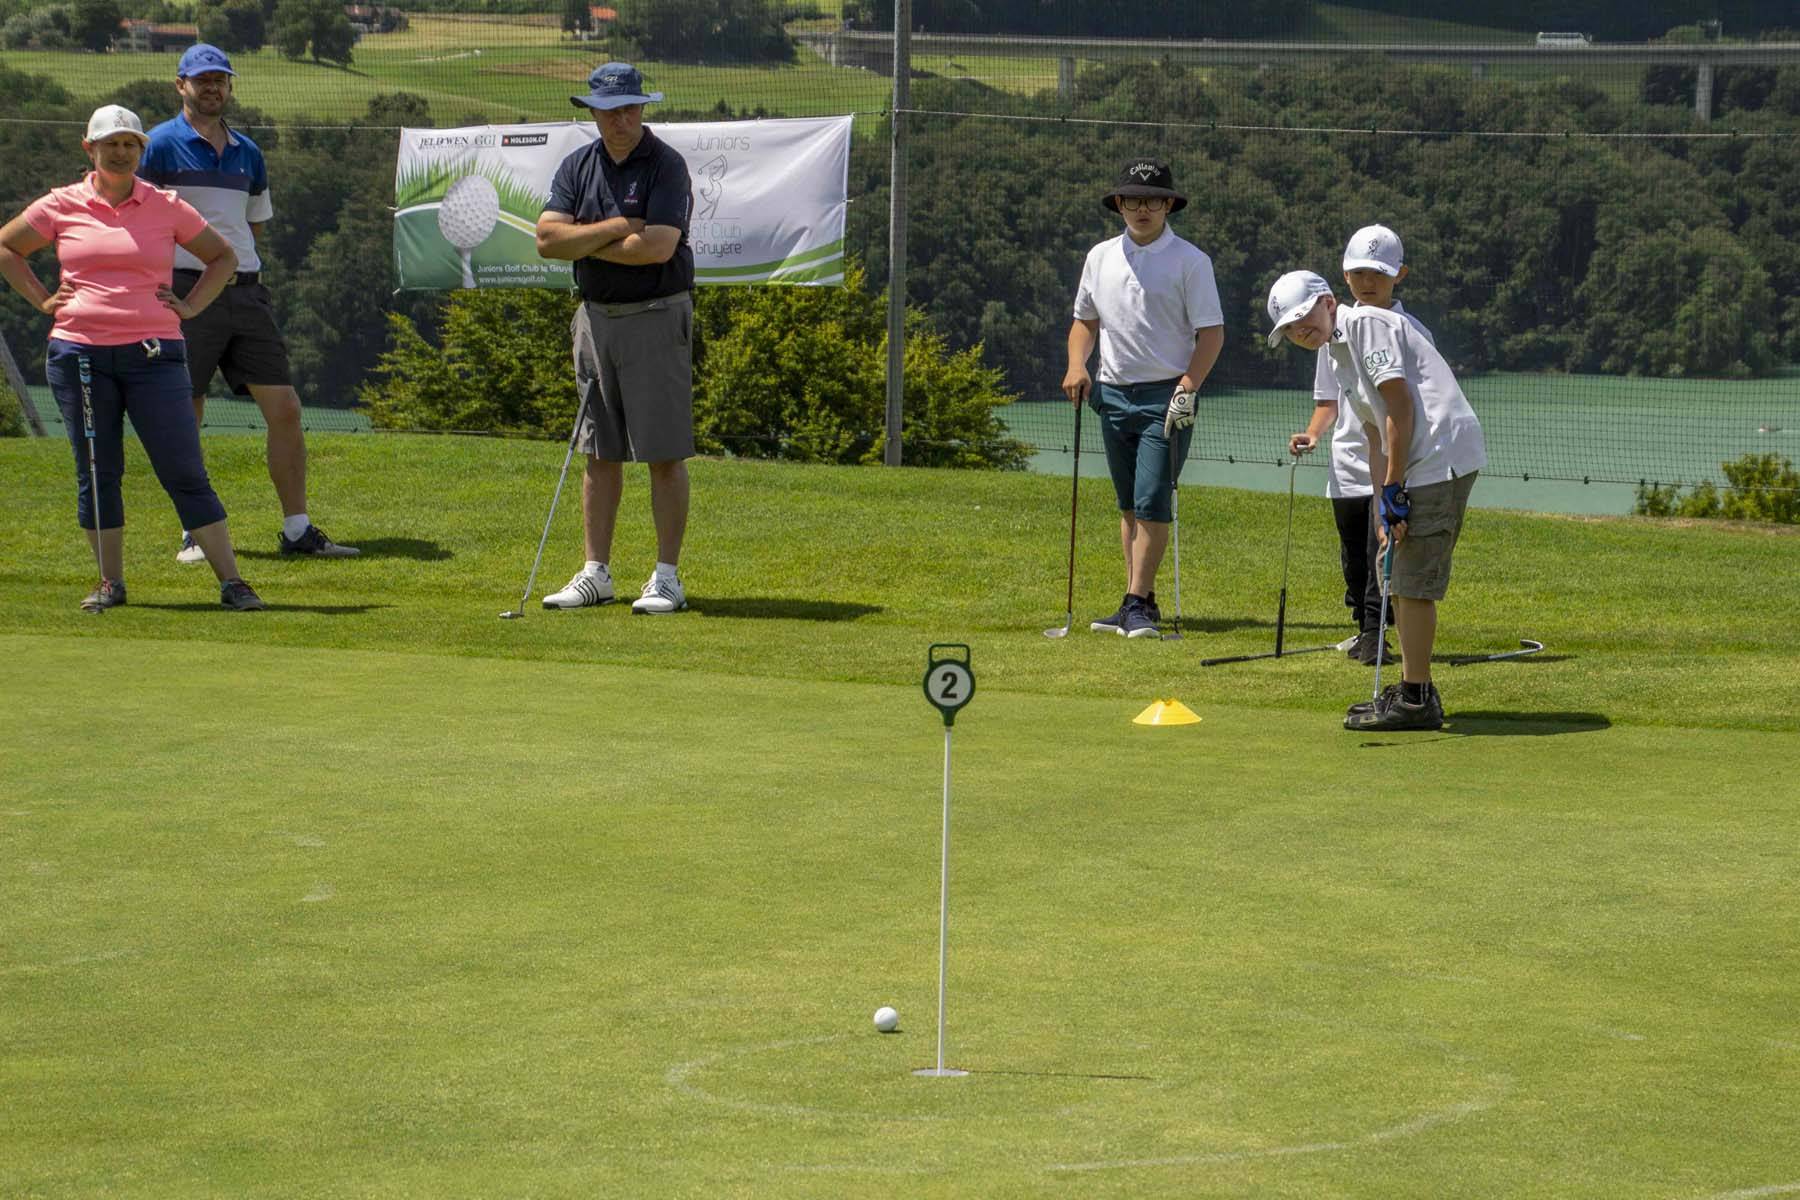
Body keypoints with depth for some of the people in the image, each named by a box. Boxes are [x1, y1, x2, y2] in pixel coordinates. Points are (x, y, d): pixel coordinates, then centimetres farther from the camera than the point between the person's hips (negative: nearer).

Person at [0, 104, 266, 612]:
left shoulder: (167, 207, 6)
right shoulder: (62, 206, 6)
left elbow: (223, 256, 17)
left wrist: (189, 306, 5)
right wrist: (42, 300, 8)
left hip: (152, 354, -1)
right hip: (79, 355, 1)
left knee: (184, 472, -5)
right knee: (96, 474, 5)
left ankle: (231, 582, -5)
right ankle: (110, 583, 15)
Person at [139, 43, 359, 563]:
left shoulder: (247, 153, 16)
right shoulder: (161, 146, -2)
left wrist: (243, 273, 14)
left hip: (246, 292, 5)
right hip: (187, 294, -5)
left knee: (284, 408, -1)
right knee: (185, 419, -1)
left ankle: (298, 530, 3)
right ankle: (194, 534, 9)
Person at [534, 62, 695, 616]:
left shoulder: (666, 165, -9)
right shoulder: (577, 166, 8)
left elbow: (658, 247, -21)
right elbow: (547, 238, -4)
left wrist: (584, 243, -9)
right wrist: (614, 228, -15)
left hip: (657, 319, -5)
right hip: (596, 316, 6)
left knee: (664, 454, -4)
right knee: (600, 452, 8)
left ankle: (666, 576, 0)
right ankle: (596, 572, 13)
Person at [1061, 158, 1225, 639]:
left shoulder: (1189, 261, -4)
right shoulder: (1101, 257, 11)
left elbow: (1211, 332, -6)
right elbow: (1086, 320, 21)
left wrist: (1187, 388, -17)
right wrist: (1076, 365, 2)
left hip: (1165, 397, -5)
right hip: (1113, 395, 5)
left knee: (1152, 504, -12)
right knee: (1129, 506, 9)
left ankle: (1137, 605, -12)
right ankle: (1141, 603, 15)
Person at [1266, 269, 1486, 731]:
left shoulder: (1368, 324, -9)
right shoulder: (1340, 357, 21)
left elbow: (1400, 407, -15)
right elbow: (1377, 435, 19)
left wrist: (1394, 489, -14)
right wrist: (1385, 507, 8)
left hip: (1442, 454, -10)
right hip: (1417, 468, 10)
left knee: (1412, 581, -8)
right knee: (1395, 575, 16)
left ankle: (1415, 701, -3)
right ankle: (1413, 691, 25)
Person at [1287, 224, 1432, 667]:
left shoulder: (1413, 333, -3)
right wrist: (1312, 434, -2)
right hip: (1348, 463, 4)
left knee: (1382, 547, -14)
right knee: (1354, 556, 11)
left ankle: (1375, 634, -11)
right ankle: (1365, 631, 25)